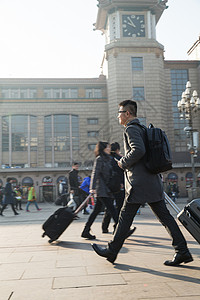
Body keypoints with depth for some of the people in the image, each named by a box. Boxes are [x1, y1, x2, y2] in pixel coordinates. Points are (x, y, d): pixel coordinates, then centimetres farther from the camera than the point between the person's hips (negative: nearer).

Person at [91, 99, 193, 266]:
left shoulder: (131, 129, -9)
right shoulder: (142, 128, 21)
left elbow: (138, 150, -25)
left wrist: (123, 162, -10)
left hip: (139, 183, -9)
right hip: (152, 181, 9)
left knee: (126, 216, 1)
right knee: (164, 216, 8)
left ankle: (112, 251, 14)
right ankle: (182, 251, 8)